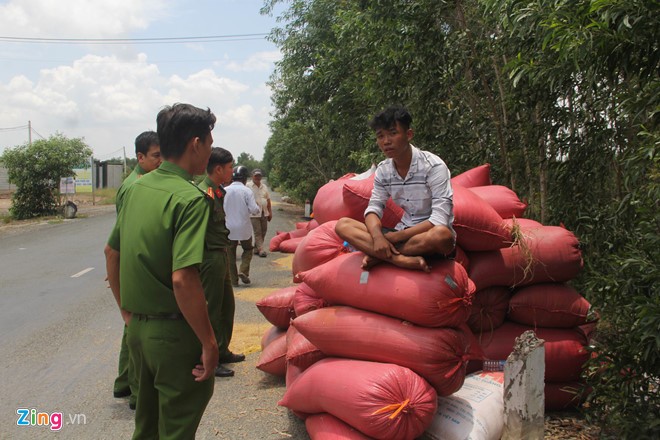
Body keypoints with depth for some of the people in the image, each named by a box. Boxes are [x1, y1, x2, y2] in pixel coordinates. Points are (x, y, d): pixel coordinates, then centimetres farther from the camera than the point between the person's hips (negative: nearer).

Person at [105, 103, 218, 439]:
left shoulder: (137, 187, 5)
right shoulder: (189, 198, -20)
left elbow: (111, 253, 13)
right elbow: (183, 279, -28)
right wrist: (209, 343, -19)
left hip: (137, 326, 8)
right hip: (173, 332, -8)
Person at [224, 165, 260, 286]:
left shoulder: (225, 191, -3)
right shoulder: (246, 191, -10)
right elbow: (254, 209, -14)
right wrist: (256, 210, 8)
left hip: (228, 228, 2)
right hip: (243, 228, -1)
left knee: (230, 253, 10)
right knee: (247, 249, 18)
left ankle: (233, 280, 10)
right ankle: (243, 271, -1)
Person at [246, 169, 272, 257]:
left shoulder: (264, 186, 14)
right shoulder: (248, 186, -4)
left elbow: (268, 200, 17)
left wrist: (270, 212, 14)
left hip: (264, 213, 6)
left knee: (263, 231, 8)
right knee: (257, 232, -6)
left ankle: (256, 248, 20)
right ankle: (261, 250, -5)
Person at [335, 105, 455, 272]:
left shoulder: (433, 166, -15)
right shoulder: (383, 170, 2)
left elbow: (440, 220, -22)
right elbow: (374, 208, -2)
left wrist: (395, 236, -23)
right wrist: (378, 236, -25)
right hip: (402, 234, 5)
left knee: (442, 235, -41)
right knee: (343, 225, -13)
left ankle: (379, 255, -21)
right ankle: (402, 259, -30)